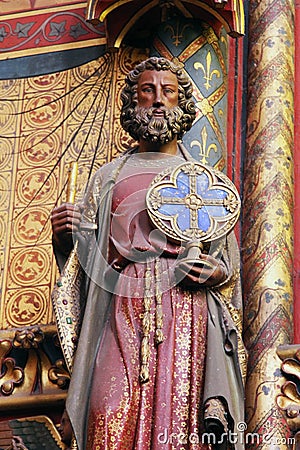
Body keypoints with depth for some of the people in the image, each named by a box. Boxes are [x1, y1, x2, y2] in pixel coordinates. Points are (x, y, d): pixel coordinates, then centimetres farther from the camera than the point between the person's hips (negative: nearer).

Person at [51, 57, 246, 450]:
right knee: (112, 417, -17)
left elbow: (229, 258, 19)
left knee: (178, 413, -14)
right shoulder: (110, 176, 22)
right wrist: (66, 234, -2)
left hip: (186, 304, 0)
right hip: (124, 306, 1)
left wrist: (215, 272, -3)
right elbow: (84, 250, 19)